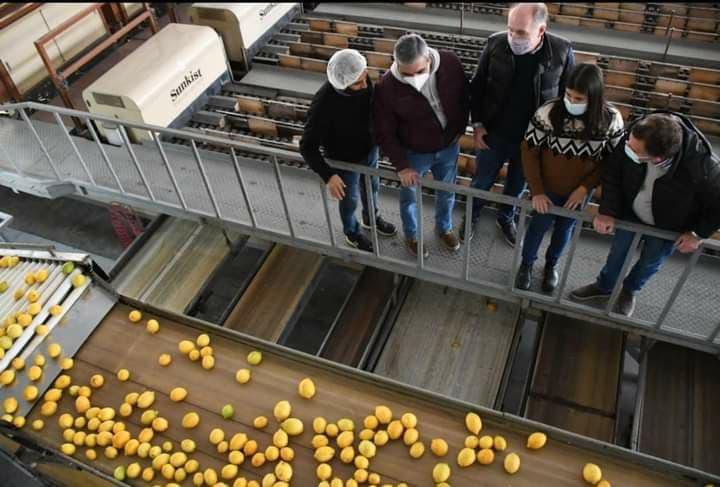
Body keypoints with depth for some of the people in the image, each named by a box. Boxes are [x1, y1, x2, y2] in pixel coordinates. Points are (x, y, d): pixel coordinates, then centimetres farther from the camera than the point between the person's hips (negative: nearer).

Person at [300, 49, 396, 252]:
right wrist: (328, 175, -40)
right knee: (349, 199, 22)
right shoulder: (323, 104, -38)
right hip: (345, 160, -5)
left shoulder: (363, 81, -21)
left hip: (369, 149, 5)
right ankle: (352, 233, 52)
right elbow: (307, 146, -30)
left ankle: (371, 218, 61)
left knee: (371, 187, 30)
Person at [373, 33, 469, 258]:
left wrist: (460, 129, 2)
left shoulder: (450, 63, -21)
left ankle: (444, 227, 56)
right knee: (410, 196, 22)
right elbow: (385, 133, -19)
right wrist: (401, 166, -22)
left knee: (446, 192, 26)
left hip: (449, 147, 3)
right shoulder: (387, 87, -29)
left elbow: (464, 95, -1)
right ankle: (411, 235, 51)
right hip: (414, 153, -3)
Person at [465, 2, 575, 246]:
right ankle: (472, 216, 46)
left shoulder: (562, 52, -17)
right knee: (481, 181, 19)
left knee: (517, 184, 22)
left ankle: (506, 218, 50)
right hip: (494, 133, 0)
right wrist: (478, 124, -6)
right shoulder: (495, 44, -16)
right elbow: (477, 87, -3)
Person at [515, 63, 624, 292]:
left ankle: (551, 264, 53)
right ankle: (527, 263, 48)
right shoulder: (547, 113, -27)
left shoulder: (611, 119, -20)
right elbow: (529, 151, -16)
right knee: (539, 226, 20)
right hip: (547, 188, -2)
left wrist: (585, 187, -15)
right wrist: (537, 191, -16)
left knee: (564, 229, 25)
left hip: (579, 192, 2)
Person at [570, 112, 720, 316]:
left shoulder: (702, 167, -43)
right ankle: (604, 286, 53)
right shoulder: (635, 136, -34)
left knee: (650, 263, 24)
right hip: (631, 214, 2)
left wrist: (699, 233, -13)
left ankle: (629, 289, 55)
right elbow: (612, 170, -15)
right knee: (618, 253, 24)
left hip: (667, 227, -2)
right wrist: (607, 211, -20)